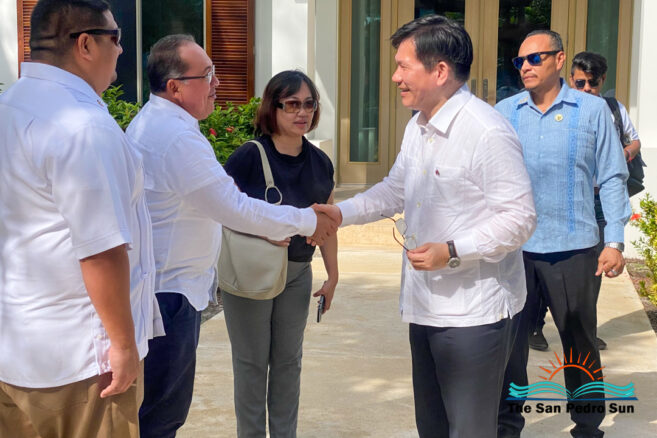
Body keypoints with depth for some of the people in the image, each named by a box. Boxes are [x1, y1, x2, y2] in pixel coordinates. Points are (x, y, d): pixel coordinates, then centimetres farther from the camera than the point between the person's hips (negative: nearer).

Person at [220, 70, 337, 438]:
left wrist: (333, 276, 12)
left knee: (288, 361, 14)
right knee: (252, 362, 7)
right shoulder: (249, 156, -14)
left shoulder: (320, 162, 1)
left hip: (298, 273, 5)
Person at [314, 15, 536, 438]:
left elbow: (520, 218, -20)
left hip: (474, 314, -9)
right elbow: (394, 190, 21)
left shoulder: (487, 132, -20)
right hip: (426, 307, 9)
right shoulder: (418, 128, 10)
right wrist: (338, 213, 11)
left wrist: (453, 252, -27)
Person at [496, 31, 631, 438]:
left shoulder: (593, 110, 0)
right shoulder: (505, 112, 4)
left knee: (580, 343, 12)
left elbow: (612, 178, 0)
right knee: (510, 341, 8)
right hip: (514, 247, 2)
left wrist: (615, 241, -5)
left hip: (573, 249, -1)